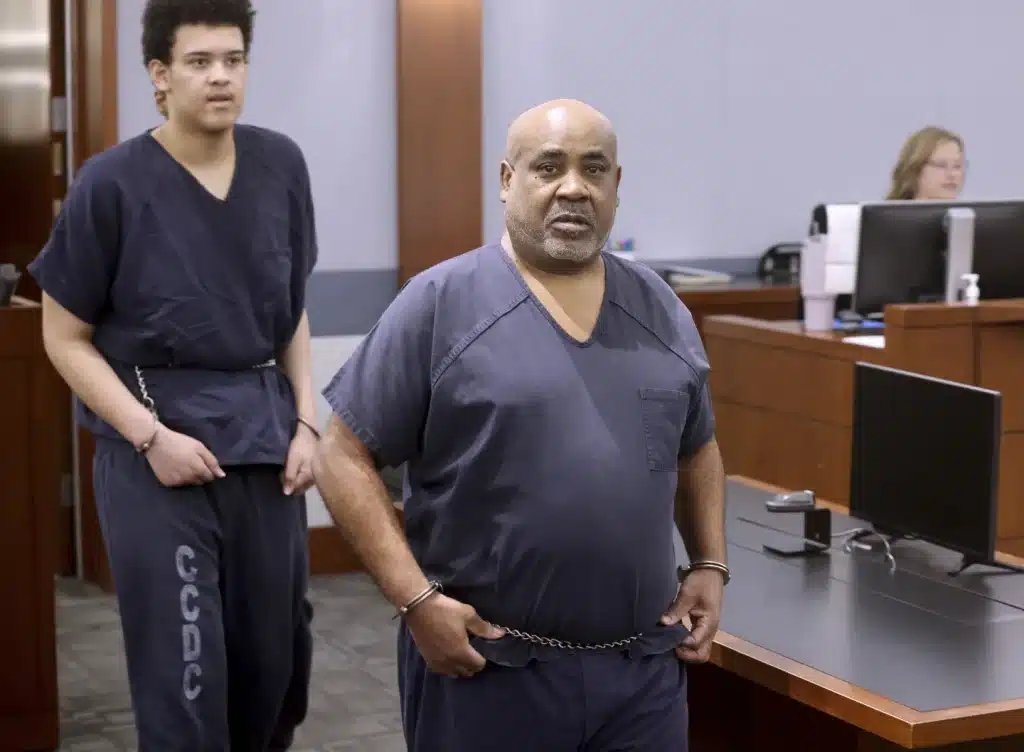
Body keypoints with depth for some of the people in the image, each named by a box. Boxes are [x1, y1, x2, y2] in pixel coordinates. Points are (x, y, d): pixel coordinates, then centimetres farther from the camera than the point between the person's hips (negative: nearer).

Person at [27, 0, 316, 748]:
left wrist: (305, 423, 3)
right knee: (182, 665, -3)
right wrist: (150, 436, -13)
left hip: (263, 435, 4)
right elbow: (66, 338, -4)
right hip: (155, 442, -4)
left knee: (276, 651, 11)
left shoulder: (280, 165, 3)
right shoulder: (112, 184, -10)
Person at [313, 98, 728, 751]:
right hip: (486, 666, -4)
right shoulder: (440, 303, -7)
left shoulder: (661, 308, 8)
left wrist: (710, 566, 8)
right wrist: (416, 599, -15)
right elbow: (343, 458, -8)